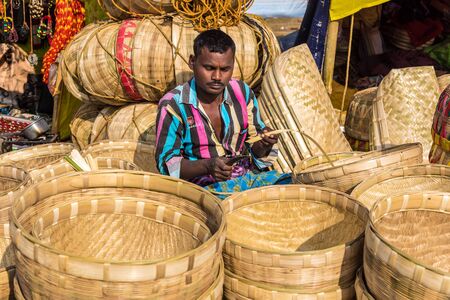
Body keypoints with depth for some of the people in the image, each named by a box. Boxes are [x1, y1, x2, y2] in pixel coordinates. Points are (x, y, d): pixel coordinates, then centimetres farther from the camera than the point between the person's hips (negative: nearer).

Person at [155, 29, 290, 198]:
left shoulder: (242, 93, 5)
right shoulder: (173, 105, -9)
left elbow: (255, 152, 12)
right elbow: (167, 163, -9)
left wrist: (264, 143, -13)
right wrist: (208, 166, -26)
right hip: (205, 188, -6)